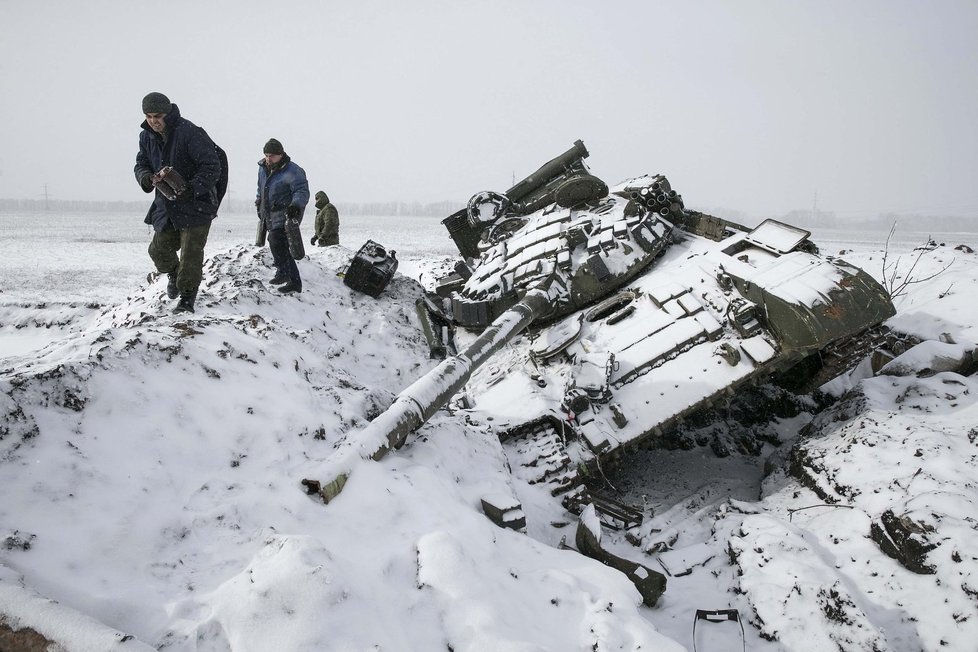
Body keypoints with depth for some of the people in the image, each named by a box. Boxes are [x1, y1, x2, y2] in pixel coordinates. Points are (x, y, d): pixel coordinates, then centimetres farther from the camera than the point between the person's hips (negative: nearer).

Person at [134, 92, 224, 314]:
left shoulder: (189, 133, -21)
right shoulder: (147, 137, 2)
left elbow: (212, 166, -22)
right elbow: (140, 164, 12)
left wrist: (191, 190, -33)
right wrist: (146, 178, -13)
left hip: (196, 204, -7)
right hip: (166, 204, 7)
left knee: (191, 252, -8)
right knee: (159, 250, 10)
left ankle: (187, 298, 3)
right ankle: (174, 275, 41)